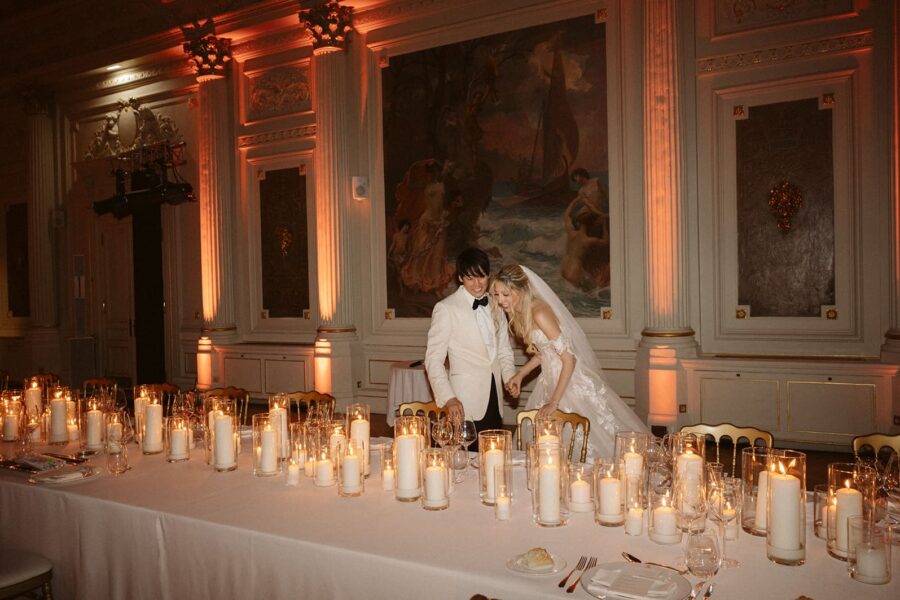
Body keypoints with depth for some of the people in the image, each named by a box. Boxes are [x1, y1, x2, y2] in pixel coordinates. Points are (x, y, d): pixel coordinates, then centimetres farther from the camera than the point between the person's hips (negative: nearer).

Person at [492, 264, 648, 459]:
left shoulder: (539, 313, -25)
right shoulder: (520, 312, 2)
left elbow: (569, 359, -25)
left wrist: (554, 402, -21)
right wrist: (520, 375, 3)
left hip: (572, 382, -9)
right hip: (551, 379, 9)